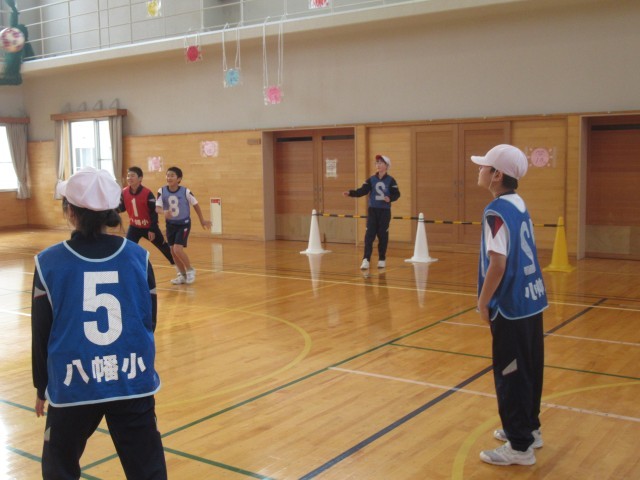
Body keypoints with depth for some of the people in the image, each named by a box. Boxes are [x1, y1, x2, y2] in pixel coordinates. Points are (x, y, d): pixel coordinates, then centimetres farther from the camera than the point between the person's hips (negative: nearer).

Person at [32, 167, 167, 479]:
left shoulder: (49, 262, -7)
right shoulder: (138, 257, -3)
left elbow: (41, 334, 0)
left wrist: (41, 387, 15)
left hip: (74, 385, -1)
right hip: (133, 382, 1)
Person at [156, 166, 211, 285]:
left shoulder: (185, 191, -17)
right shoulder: (162, 191, -13)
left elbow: (195, 205, -3)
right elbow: (157, 207, -19)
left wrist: (202, 220, 5)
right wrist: (164, 212, -42)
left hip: (184, 224, -4)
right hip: (170, 224, 4)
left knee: (178, 249, -16)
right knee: (173, 251, 7)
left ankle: (190, 270, 7)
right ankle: (182, 274, 26)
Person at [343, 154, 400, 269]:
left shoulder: (390, 180, -3)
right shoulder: (371, 180, 3)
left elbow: (396, 194, -5)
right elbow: (362, 191, -4)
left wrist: (390, 198, -25)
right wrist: (351, 193, -18)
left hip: (385, 211, -2)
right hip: (372, 210, 2)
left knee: (382, 236, 5)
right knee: (369, 235, -6)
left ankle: (382, 259, 17)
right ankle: (366, 260, -9)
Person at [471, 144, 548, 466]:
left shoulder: (497, 211, -18)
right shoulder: (518, 204, 8)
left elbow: (498, 264, -23)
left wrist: (483, 302, -11)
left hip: (511, 306, -9)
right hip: (531, 300, 9)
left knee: (511, 374, 1)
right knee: (528, 369, 19)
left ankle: (520, 447, 10)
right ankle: (530, 428, 33)